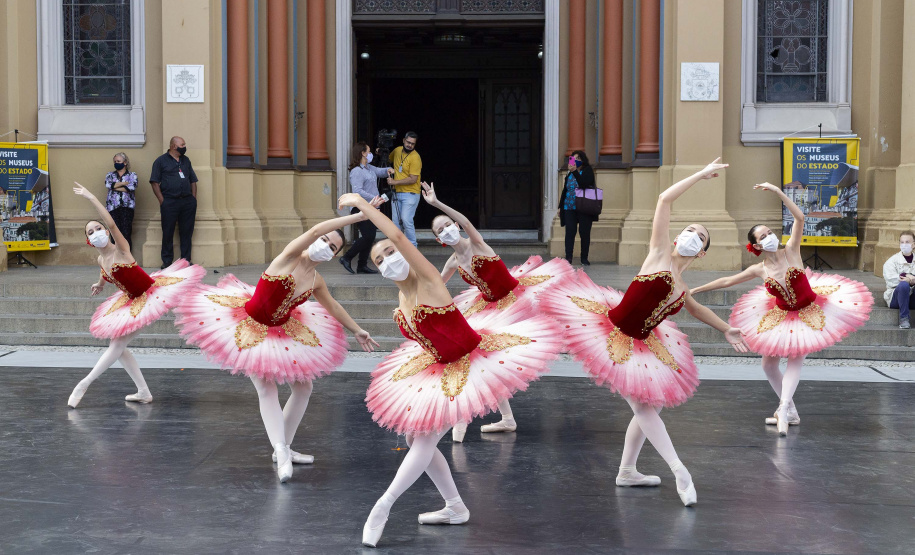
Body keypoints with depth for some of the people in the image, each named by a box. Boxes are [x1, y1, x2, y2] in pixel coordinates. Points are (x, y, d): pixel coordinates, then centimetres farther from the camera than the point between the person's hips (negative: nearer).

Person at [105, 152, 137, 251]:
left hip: (127, 207, -2)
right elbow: (108, 184, -5)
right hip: (113, 207, 2)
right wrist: (124, 183, -6)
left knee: (126, 233, -9)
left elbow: (132, 187, -10)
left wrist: (115, 186, -4)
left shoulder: (132, 175, 10)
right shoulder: (110, 175, 17)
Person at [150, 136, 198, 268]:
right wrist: (162, 202, -9)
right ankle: (167, 261, 9)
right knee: (168, 232, 0)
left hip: (188, 202, 4)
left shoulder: (186, 160, 18)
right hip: (170, 202, -4)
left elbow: (193, 181, 20)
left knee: (187, 232, 5)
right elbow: (155, 183, -2)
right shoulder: (161, 161, 3)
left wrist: (193, 199, 8)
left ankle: (186, 261, 12)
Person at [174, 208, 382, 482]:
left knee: (303, 387, 6)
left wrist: (357, 330, 25)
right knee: (266, 388, -11)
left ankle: (284, 448, 18)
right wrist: (359, 216, -37)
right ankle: (281, 452, -15)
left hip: (283, 332, 7)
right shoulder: (289, 257, -19)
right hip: (249, 328, -7)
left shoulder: (317, 281, -2)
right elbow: (315, 231, -34)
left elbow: (333, 306, 18)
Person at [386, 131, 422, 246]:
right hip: (397, 193, 7)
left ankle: (412, 247, -6)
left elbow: (413, 179, -19)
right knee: (396, 221, 7)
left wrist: (395, 182, -16)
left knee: (406, 220, -17)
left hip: (410, 194, -7)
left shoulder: (415, 158, -14)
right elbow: (389, 159, 31)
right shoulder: (397, 150, 8)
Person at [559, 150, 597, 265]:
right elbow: (565, 190, 22)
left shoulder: (587, 171, 1)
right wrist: (560, 206, 19)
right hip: (569, 208, 4)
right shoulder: (569, 174, 16)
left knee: (584, 232, -1)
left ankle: (584, 258, 7)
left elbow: (584, 183, -18)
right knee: (570, 232, -6)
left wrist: (575, 172, -25)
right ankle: (568, 257, -8)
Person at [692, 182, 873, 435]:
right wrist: (696, 290, 2)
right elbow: (726, 281, -1)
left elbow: (799, 218, -30)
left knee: (795, 360, -15)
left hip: (809, 312, -4)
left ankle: (783, 410, -20)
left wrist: (778, 192, -37)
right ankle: (790, 412, 18)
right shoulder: (759, 270, -10)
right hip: (781, 316, 4)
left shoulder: (791, 251, -17)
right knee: (768, 365, 6)